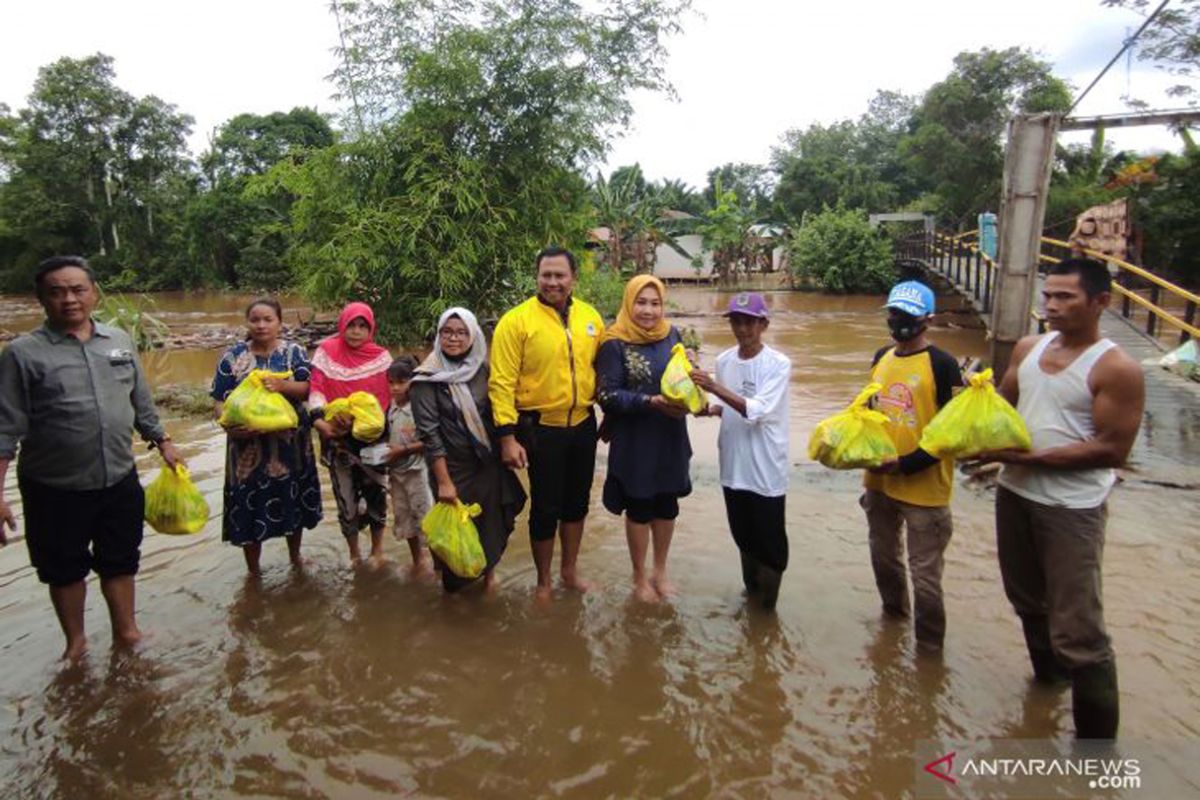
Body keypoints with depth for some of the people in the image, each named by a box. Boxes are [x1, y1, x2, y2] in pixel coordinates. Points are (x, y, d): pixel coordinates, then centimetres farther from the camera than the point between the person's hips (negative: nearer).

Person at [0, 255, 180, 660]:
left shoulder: (120, 341, 3)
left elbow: (141, 402, 13)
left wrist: (162, 442, 14)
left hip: (120, 480, 3)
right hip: (56, 489, -3)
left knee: (121, 561, 16)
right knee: (64, 569, 15)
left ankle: (126, 633, 34)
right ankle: (75, 641, 35)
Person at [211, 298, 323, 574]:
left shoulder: (294, 352, 2)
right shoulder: (232, 357, 1)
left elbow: (306, 389, -8)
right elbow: (221, 401, -2)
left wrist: (282, 385, -28)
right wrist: (229, 426, -21)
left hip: (290, 443, 1)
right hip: (249, 445, 0)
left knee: (293, 502, 13)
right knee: (249, 507, 4)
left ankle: (295, 557, 37)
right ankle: (253, 571, 22)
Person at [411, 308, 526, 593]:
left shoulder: (483, 370, 1)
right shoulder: (428, 378, -10)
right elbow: (429, 432, -14)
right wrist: (443, 481, -16)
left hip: (489, 465, 3)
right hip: (454, 470, -3)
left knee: (492, 525, 10)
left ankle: (488, 571, 38)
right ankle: (456, 584, 35)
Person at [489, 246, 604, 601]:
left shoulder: (590, 317, 2)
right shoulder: (516, 321, -13)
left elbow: (601, 367, 12)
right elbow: (502, 382, -14)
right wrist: (507, 436, -17)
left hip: (582, 425, 5)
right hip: (541, 428, -4)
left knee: (577, 503, 17)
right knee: (545, 509, 6)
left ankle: (570, 570, 38)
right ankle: (543, 581, 28)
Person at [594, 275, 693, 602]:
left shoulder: (672, 334, 1)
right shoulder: (615, 344, -13)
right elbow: (607, 395, -15)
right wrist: (651, 402, -25)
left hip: (670, 438, 4)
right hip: (634, 442, -4)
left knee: (667, 504, 16)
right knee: (639, 508, 11)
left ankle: (660, 570, 37)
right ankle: (639, 577, 32)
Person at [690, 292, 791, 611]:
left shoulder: (778, 364, -13)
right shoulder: (724, 360, 3)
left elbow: (756, 411, -24)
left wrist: (714, 387, -30)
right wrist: (710, 409, -7)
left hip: (766, 470, -5)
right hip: (733, 466, 5)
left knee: (770, 542, 5)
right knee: (743, 536, 20)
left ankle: (766, 605, 23)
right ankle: (751, 592, 39)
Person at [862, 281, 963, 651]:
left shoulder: (942, 365, -14)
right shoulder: (881, 357, 7)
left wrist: (904, 465, -19)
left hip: (924, 487, -7)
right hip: (879, 481, 7)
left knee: (925, 575, 2)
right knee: (883, 557, 24)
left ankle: (929, 648, 21)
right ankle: (893, 611, 48)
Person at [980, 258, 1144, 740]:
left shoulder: (1117, 369, -14)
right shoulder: (1028, 348, 4)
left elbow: (1114, 449, -19)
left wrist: (1030, 457, -21)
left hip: (1072, 508, -7)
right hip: (1014, 494, 7)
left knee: (1078, 631, -5)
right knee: (1028, 600, 25)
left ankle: (1097, 737, 11)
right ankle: (1048, 676, 49)